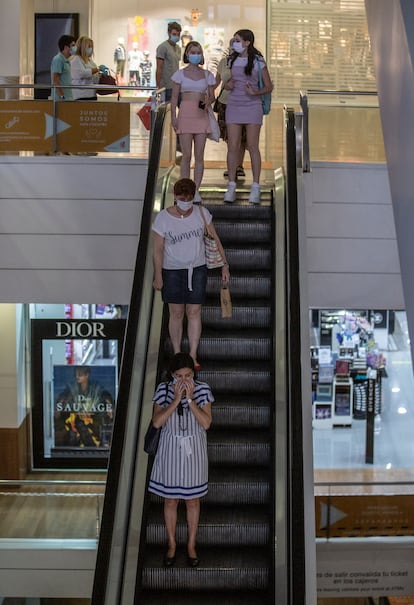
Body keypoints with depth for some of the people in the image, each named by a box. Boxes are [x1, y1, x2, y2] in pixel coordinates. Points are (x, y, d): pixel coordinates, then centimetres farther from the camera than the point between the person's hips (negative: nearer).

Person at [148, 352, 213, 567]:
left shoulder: (202, 389, -11)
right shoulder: (163, 389, -10)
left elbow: (206, 423, -17)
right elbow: (157, 422, -18)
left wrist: (190, 399, -25)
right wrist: (176, 400, -25)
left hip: (194, 450, 0)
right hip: (170, 449, 0)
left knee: (192, 500, 13)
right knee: (170, 500, 12)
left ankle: (191, 545, 30)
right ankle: (172, 544, 31)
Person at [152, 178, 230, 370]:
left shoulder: (201, 213, -5)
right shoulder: (163, 218, -11)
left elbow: (215, 240, 3)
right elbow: (158, 250, -6)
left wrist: (224, 265, 1)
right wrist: (158, 277, -5)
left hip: (197, 269, 1)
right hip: (172, 271, -1)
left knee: (194, 312, 1)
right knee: (176, 313, 5)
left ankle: (193, 356, 7)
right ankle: (177, 355, 18)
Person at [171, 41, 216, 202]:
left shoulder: (207, 75, 10)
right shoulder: (180, 74, 4)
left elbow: (212, 96, 13)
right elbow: (174, 97, 4)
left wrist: (207, 102, -10)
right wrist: (173, 117, -5)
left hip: (201, 115, 2)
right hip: (185, 114, -2)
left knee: (199, 155, 2)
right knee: (186, 156, -4)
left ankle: (196, 190, 9)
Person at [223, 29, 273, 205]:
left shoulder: (258, 62, -3)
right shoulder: (232, 60, 8)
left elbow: (269, 87, 0)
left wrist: (255, 92, -17)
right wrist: (228, 85, -3)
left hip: (252, 106, -3)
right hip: (234, 105, 3)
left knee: (252, 146, -2)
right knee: (232, 146, 0)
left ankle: (255, 188, 3)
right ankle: (231, 187, 6)